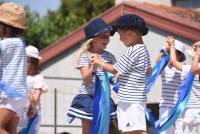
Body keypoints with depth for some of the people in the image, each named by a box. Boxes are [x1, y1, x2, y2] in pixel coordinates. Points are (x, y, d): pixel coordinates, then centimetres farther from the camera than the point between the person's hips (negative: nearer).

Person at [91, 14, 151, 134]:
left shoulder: (132, 51, -17)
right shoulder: (144, 50, 12)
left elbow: (114, 70, -10)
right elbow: (149, 72, 22)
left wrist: (99, 62, 4)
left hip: (132, 101, -10)